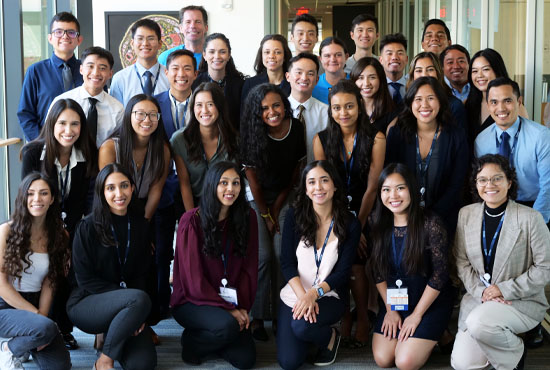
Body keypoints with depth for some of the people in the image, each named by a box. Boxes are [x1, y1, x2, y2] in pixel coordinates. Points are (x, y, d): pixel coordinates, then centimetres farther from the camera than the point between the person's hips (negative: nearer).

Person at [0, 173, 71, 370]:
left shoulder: (59, 236, 2)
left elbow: (49, 283, 1)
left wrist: (42, 315, -14)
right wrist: (37, 316, -15)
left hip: (34, 306, 5)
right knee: (46, 328, -33)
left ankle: (21, 340, 18)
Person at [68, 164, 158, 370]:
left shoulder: (140, 225, 6)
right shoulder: (88, 227, -7)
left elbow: (143, 274, 7)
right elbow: (85, 278, -10)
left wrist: (139, 316, -10)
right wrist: (130, 299, -19)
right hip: (86, 303, -4)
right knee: (139, 299, -34)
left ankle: (111, 334, 11)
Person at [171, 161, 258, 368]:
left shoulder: (247, 218, 2)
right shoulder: (192, 220, -11)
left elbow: (249, 268, 4)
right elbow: (193, 277, -13)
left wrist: (243, 306, -7)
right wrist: (228, 309, -15)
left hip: (231, 302, 5)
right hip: (192, 302, -5)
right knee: (227, 326, -34)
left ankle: (205, 338, 16)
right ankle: (191, 341, -1)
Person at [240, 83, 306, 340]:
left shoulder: (296, 128, -10)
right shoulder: (252, 134, -17)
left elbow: (296, 170, 1)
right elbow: (252, 177, -9)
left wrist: (277, 208, 0)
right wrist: (265, 215, -5)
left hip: (284, 196, 2)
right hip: (256, 199, -2)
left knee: (282, 254, -11)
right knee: (262, 256, -12)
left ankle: (281, 313, -1)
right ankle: (257, 317, -4)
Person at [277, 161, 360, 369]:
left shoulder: (349, 225, -5)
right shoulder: (295, 216, -4)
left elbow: (342, 272, -7)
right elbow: (287, 262, -5)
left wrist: (314, 294, -23)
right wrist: (302, 296, -20)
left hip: (329, 297, -2)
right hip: (294, 294, 2)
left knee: (301, 326, -34)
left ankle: (330, 337, 2)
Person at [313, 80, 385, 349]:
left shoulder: (375, 139, -9)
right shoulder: (321, 140, -3)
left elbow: (372, 187, -9)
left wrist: (358, 226, -9)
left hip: (363, 214, -2)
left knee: (356, 265, -11)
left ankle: (362, 318, 10)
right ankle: (343, 316, 13)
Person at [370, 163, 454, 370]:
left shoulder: (430, 225, -18)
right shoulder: (380, 225, -3)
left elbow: (439, 275, -16)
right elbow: (378, 272, 5)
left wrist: (416, 315, -13)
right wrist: (390, 310, -2)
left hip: (430, 301, -5)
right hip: (395, 300, 5)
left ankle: (436, 335, 12)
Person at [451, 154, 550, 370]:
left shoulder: (530, 218, -10)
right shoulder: (466, 215, 3)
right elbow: (462, 262, 5)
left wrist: (505, 289, -15)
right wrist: (481, 292, -11)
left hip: (522, 301, -4)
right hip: (478, 298, 4)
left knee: (479, 322, -34)